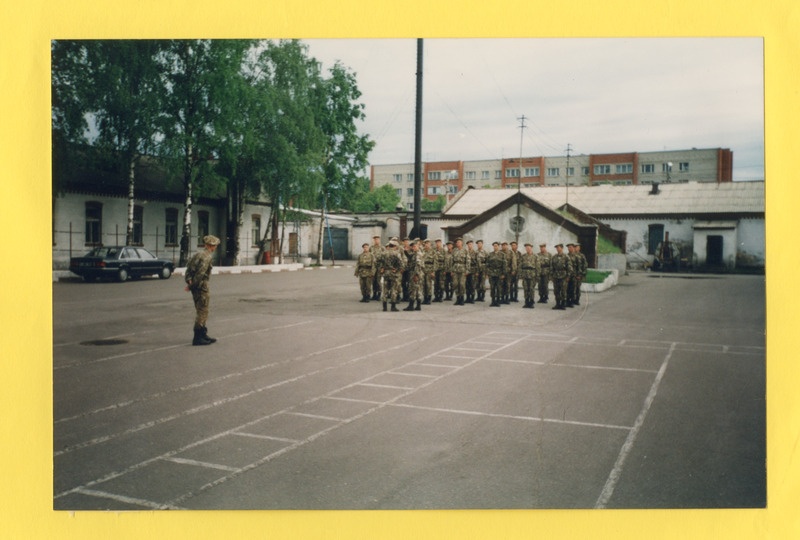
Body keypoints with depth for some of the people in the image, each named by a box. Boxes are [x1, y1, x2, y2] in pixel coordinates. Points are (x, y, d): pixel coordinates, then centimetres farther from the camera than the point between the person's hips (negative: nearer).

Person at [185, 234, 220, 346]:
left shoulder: (199, 254, 13)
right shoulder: (207, 256, -16)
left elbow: (188, 265, 10)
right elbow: (200, 273, -23)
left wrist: (189, 280, 1)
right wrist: (192, 285, -15)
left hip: (196, 286, 10)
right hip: (201, 286, -10)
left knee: (202, 311, 18)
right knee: (202, 312, -4)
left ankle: (203, 335, 26)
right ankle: (197, 338, -1)